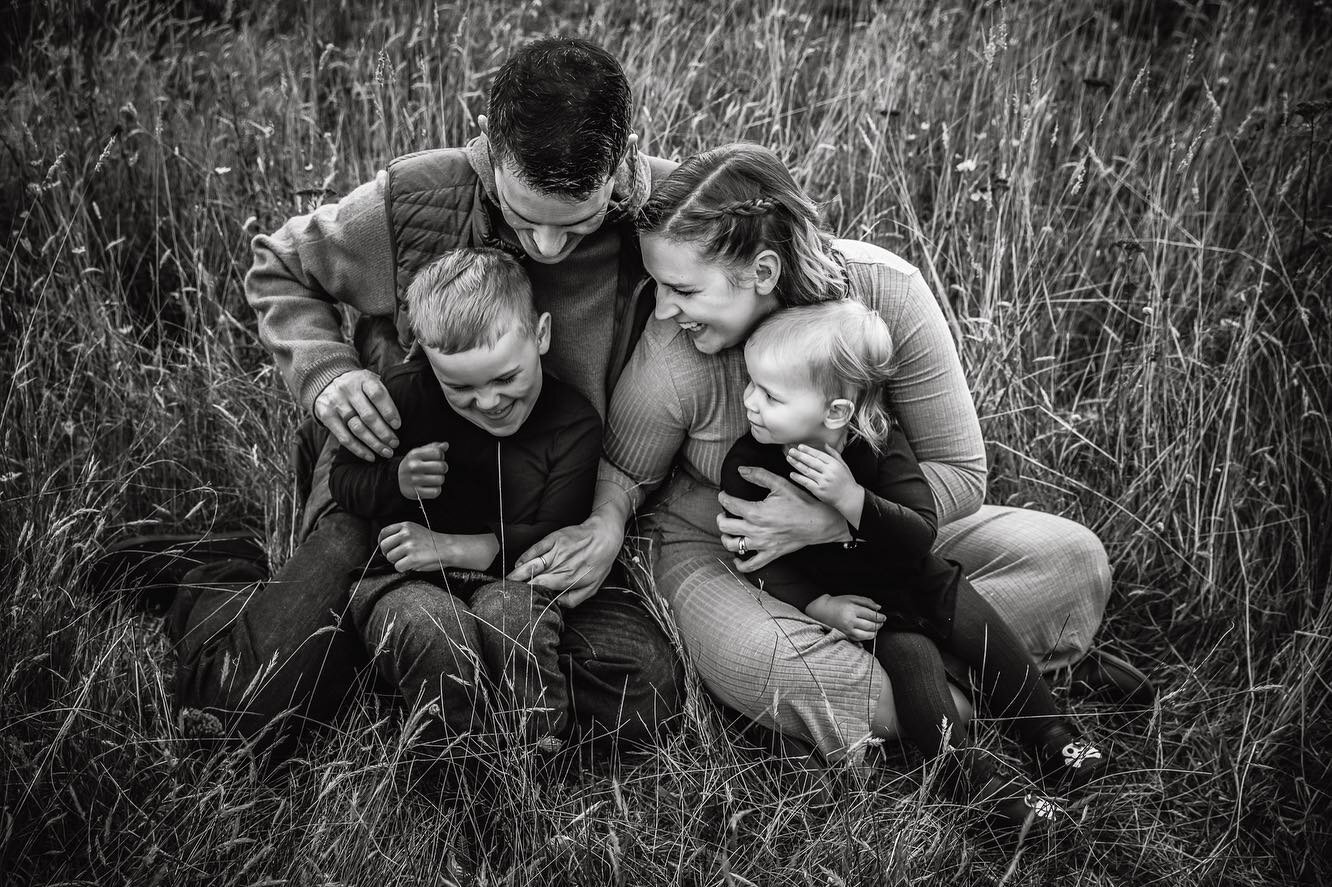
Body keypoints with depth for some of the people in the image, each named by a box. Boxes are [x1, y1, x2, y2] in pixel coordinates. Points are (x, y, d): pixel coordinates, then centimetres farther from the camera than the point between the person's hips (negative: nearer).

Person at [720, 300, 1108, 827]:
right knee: (909, 654, -22)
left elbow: (921, 533, -24)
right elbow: (758, 560, -13)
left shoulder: (880, 446, -17)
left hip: (912, 578, 2)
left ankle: (1050, 738, 8)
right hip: (849, 600, -2)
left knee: (984, 630, -8)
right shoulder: (747, 465, -17)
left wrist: (851, 498, -39)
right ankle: (965, 774, -19)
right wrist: (819, 605, -25)